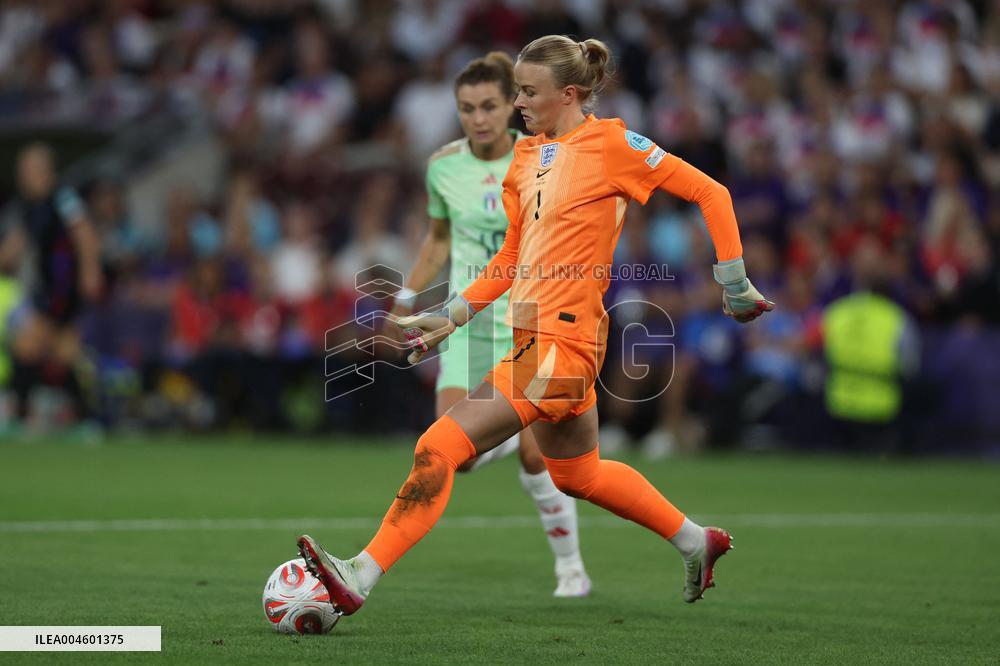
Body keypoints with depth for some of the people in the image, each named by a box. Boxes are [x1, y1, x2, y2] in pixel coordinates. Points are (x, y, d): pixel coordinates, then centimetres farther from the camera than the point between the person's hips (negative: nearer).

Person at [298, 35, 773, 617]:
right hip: (535, 332, 9)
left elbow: (710, 193, -5)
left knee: (441, 446, -17)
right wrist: (453, 316, 16)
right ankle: (697, 541, 41)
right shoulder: (527, 155, 14)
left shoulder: (610, 143, -9)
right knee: (577, 474, 23)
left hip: (562, 340, -9)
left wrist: (734, 281, -6)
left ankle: (360, 578, -18)